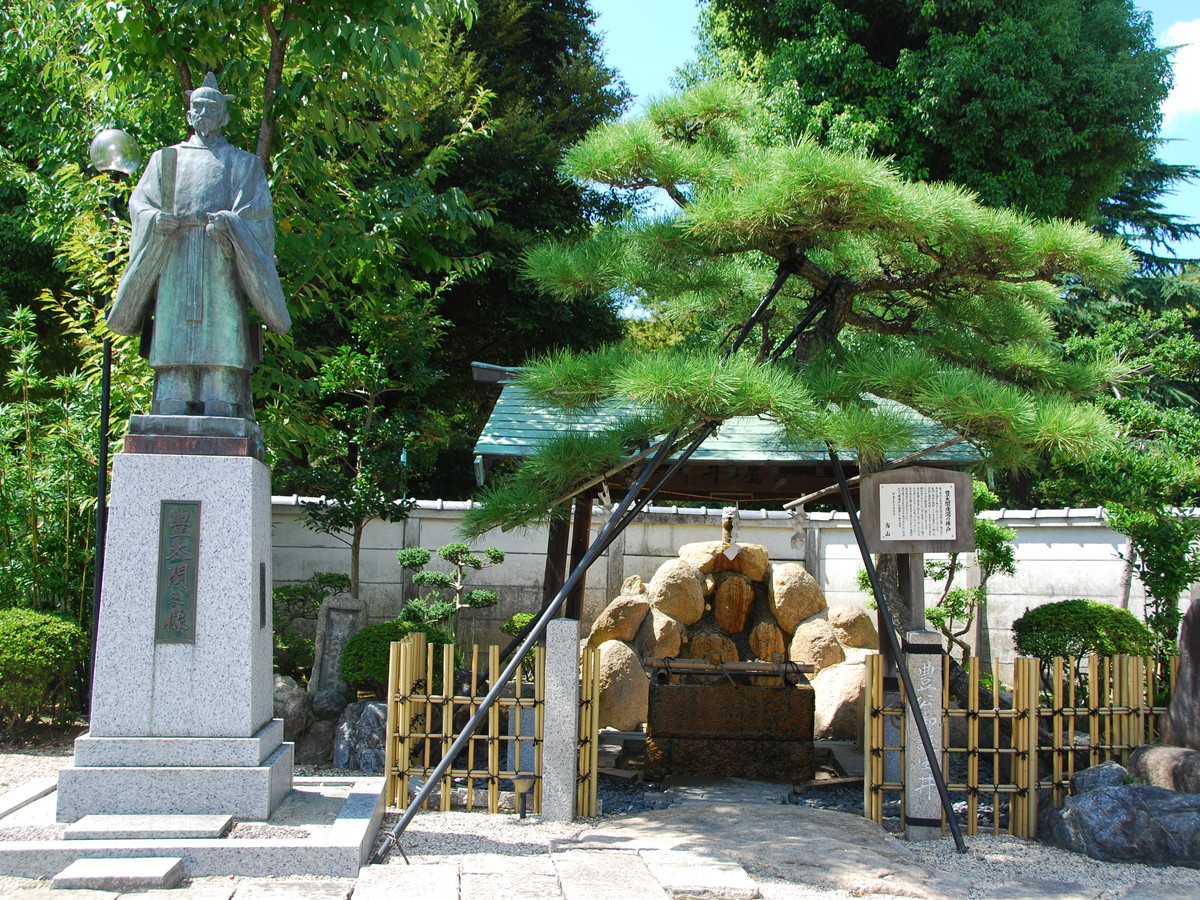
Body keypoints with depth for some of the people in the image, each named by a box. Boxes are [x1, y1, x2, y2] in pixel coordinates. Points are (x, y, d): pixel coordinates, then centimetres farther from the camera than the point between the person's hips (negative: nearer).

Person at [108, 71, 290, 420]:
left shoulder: (243, 162, 19)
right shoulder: (165, 158, 24)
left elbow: (256, 207, 4)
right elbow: (140, 201, 12)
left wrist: (228, 222, -17)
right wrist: (157, 219, -11)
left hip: (221, 262, -2)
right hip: (173, 262, 2)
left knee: (219, 345, -12)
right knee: (173, 342, -7)